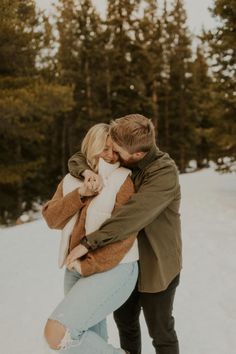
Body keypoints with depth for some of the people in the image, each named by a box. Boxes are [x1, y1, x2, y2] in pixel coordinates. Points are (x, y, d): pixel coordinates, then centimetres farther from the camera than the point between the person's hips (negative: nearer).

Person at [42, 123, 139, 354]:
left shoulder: (122, 181, -8)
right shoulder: (72, 180, 10)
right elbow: (52, 218, -1)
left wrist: (87, 266, -16)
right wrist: (80, 194, -15)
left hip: (112, 270, -6)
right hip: (76, 270, 7)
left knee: (57, 333, -18)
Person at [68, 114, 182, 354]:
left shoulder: (165, 173, -25)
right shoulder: (122, 162, -4)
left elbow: (133, 217, -35)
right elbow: (76, 159, 2)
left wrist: (88, 243, -33)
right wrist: (86, 171, -22)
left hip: (156, 265, -6)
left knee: (160, 332, 11)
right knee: (125, 322, 22)